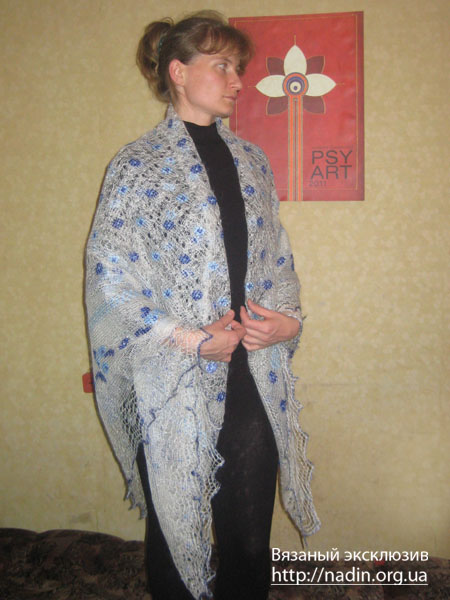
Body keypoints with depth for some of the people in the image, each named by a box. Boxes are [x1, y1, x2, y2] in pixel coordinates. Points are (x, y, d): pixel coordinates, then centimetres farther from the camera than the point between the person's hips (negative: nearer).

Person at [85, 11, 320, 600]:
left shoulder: (250, 160, 11)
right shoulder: (137, 166, -5)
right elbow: (111, 280, -10)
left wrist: (288, 316, -4)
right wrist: (191, 339, -16)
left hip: (253, 379, 4)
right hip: (175, 385, -4)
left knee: (250, 538, 14)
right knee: (175, 529, 15)